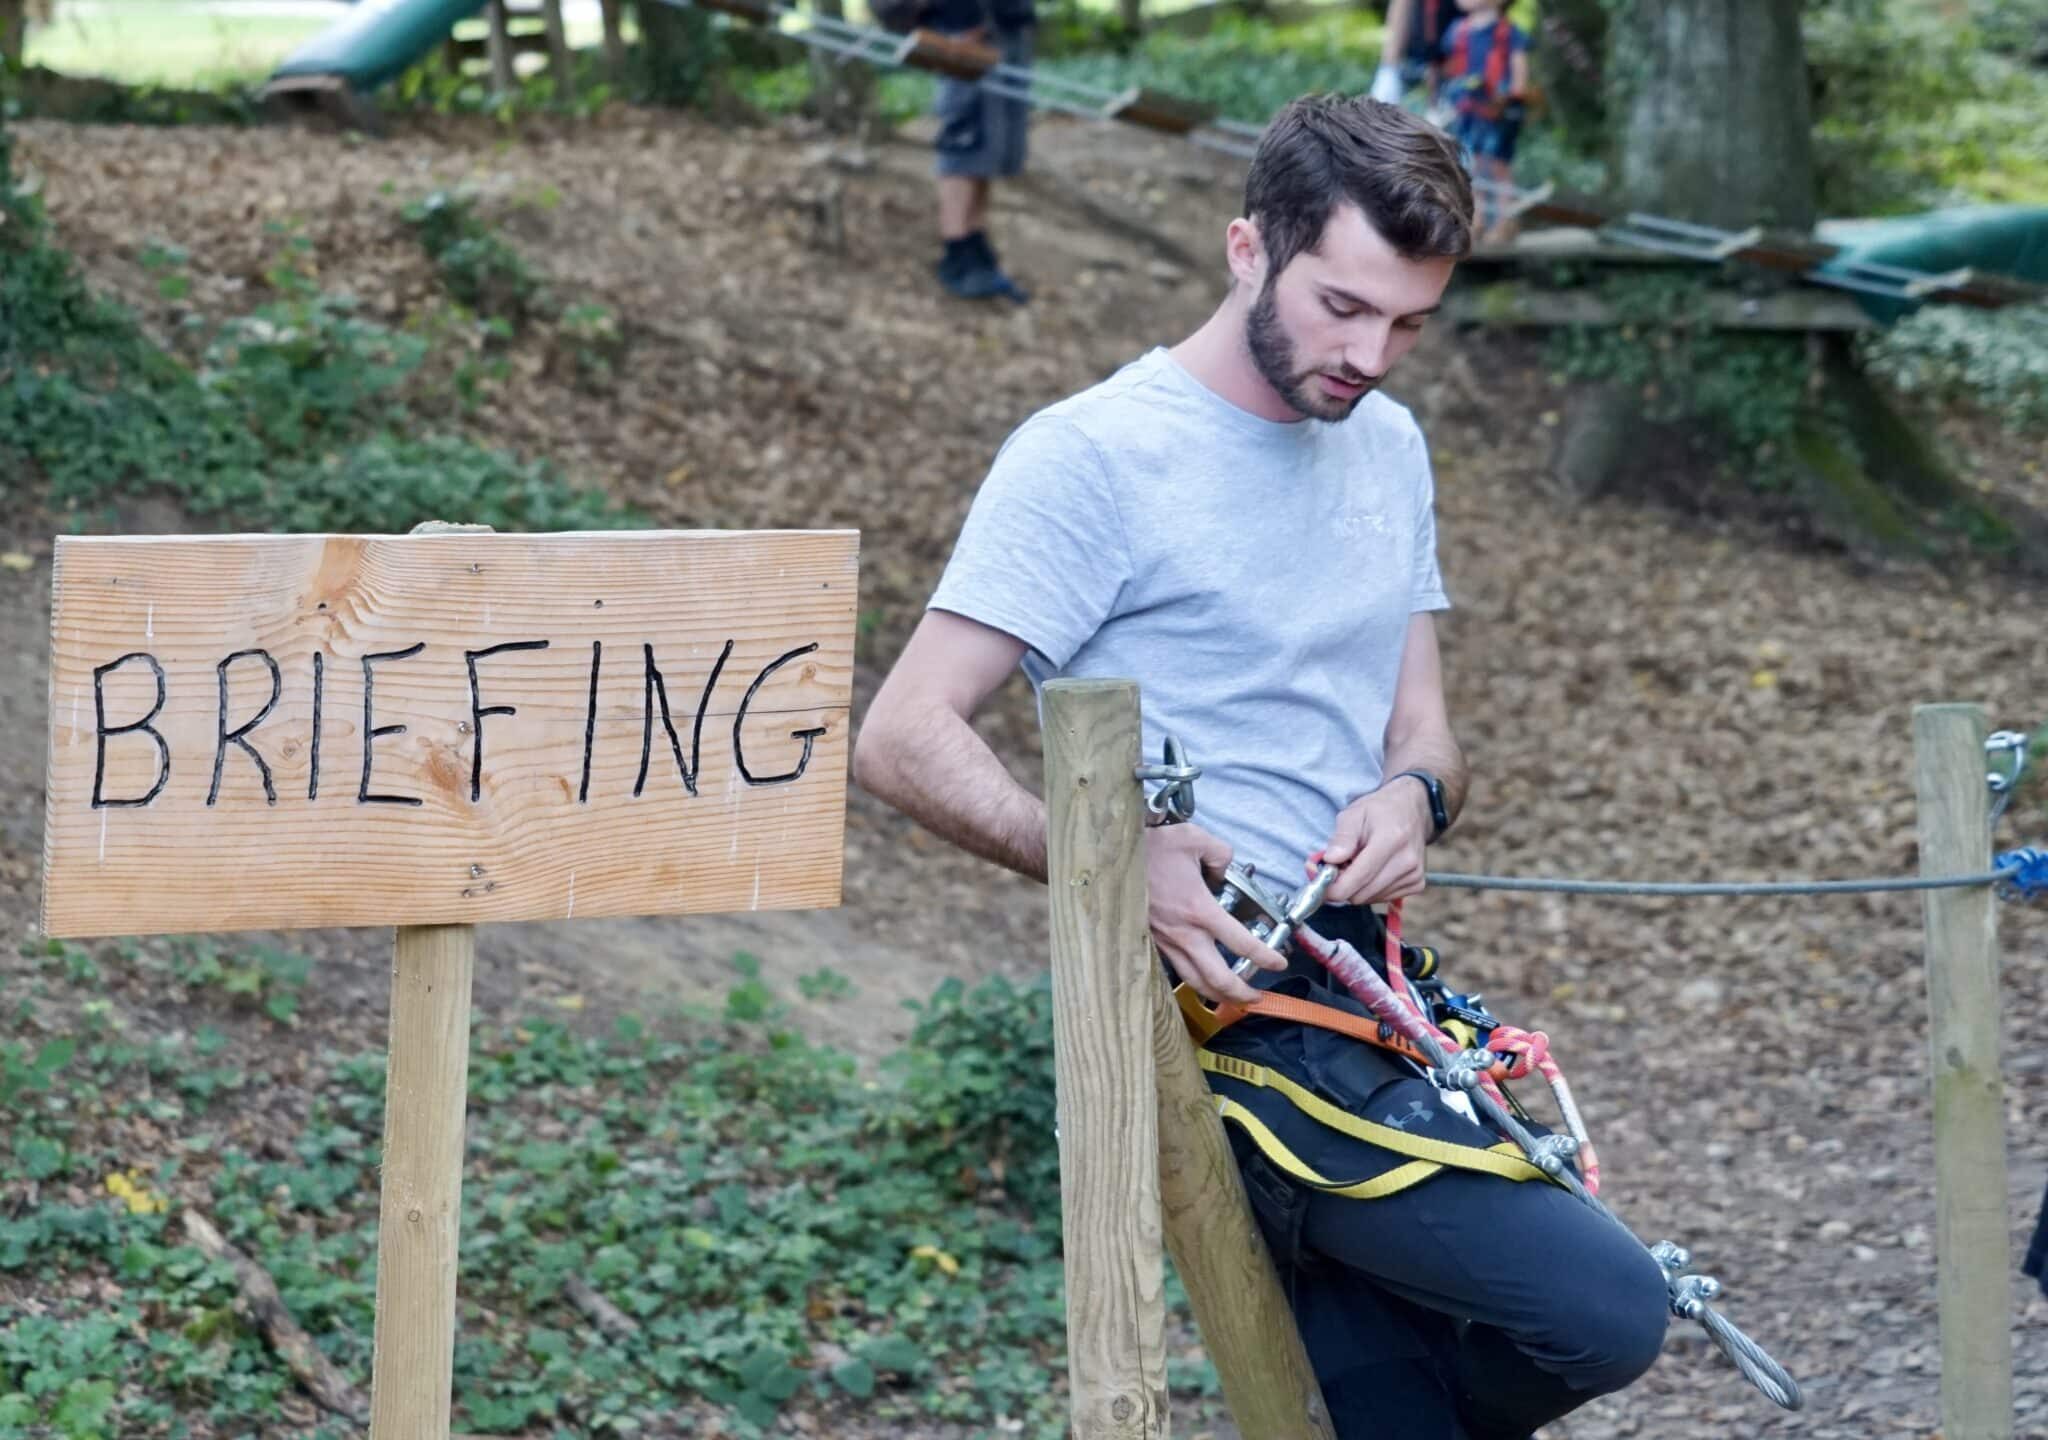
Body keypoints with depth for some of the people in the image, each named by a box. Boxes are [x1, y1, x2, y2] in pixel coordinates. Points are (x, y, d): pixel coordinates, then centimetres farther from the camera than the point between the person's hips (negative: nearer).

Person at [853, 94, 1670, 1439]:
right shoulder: (1094, 456, -10)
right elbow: (904, 738, -14)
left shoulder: (1388, 449, 15)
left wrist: (1410, 797, -6)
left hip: (1367, 997, 8)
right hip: (1229, 1010, -8)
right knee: (1606, 1312, -18)